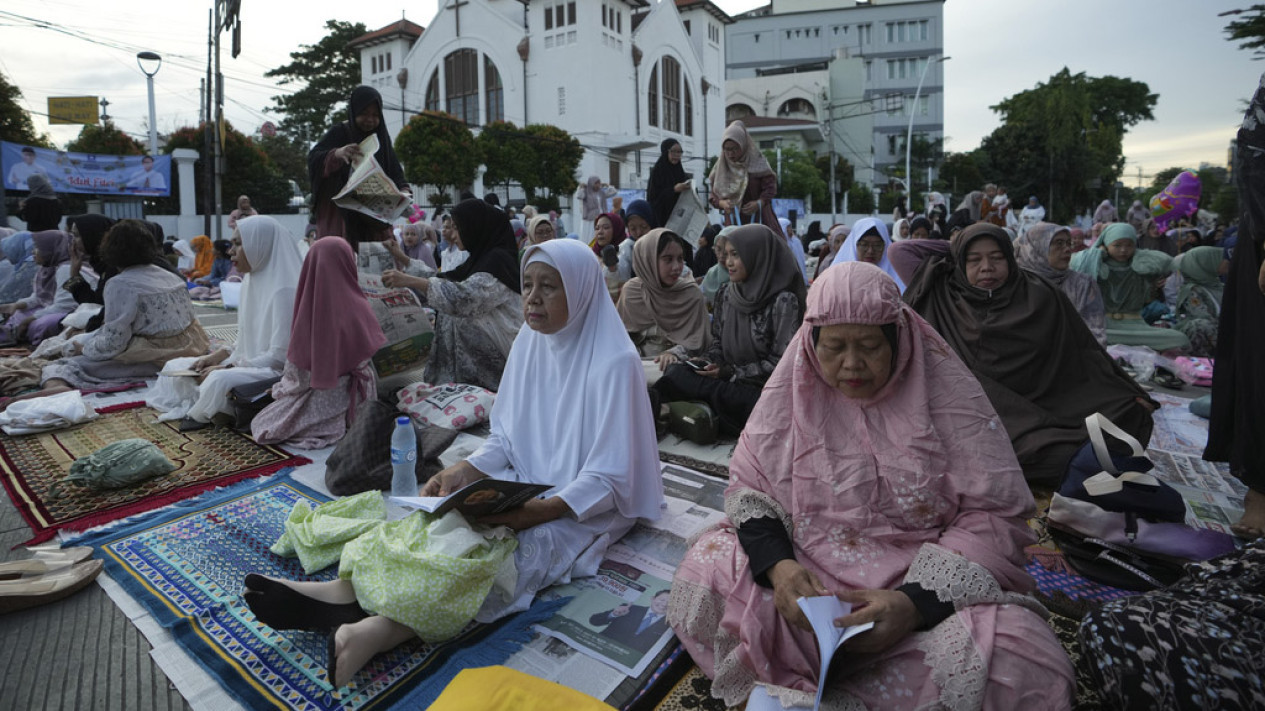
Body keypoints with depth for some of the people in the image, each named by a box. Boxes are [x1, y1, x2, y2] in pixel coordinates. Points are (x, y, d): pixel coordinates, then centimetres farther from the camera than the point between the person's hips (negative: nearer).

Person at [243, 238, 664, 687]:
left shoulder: (616, 362, -19)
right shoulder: (530, 342, 2)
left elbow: (609, 478, -18)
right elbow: (505, 439, 8)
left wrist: (540, 510, -30)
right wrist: (462, 473, -9)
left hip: (584, 508, -6)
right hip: (523, 483, 7)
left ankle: (382, 628, -43)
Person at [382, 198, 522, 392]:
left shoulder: (497, 260, -14)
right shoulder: (479, 260, 14)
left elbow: (464, 298, -28)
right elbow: (441, 280, 25)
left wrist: (410, 281, -28)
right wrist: (402, 259, 21)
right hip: (473, 356, 9)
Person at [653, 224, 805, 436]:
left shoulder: (783, 300, -11)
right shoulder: (726, 294, 7)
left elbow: (781, 363, -12)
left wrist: (728, 372, -17)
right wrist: (705, 362, -7)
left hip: (764, 391, -5)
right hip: (729, 381, 6)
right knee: (675, 371, -23)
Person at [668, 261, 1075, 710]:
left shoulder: (949, 395, -8)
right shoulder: (792, 389, -3)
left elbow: (995, 516, -9)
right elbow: (749, 488, 1)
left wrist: (915, 603, -23)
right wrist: (777, 564, -20)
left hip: (932, 585, 0)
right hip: (807, 575, 1)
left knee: (1020, 663, -30)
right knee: (703, 577, -21)